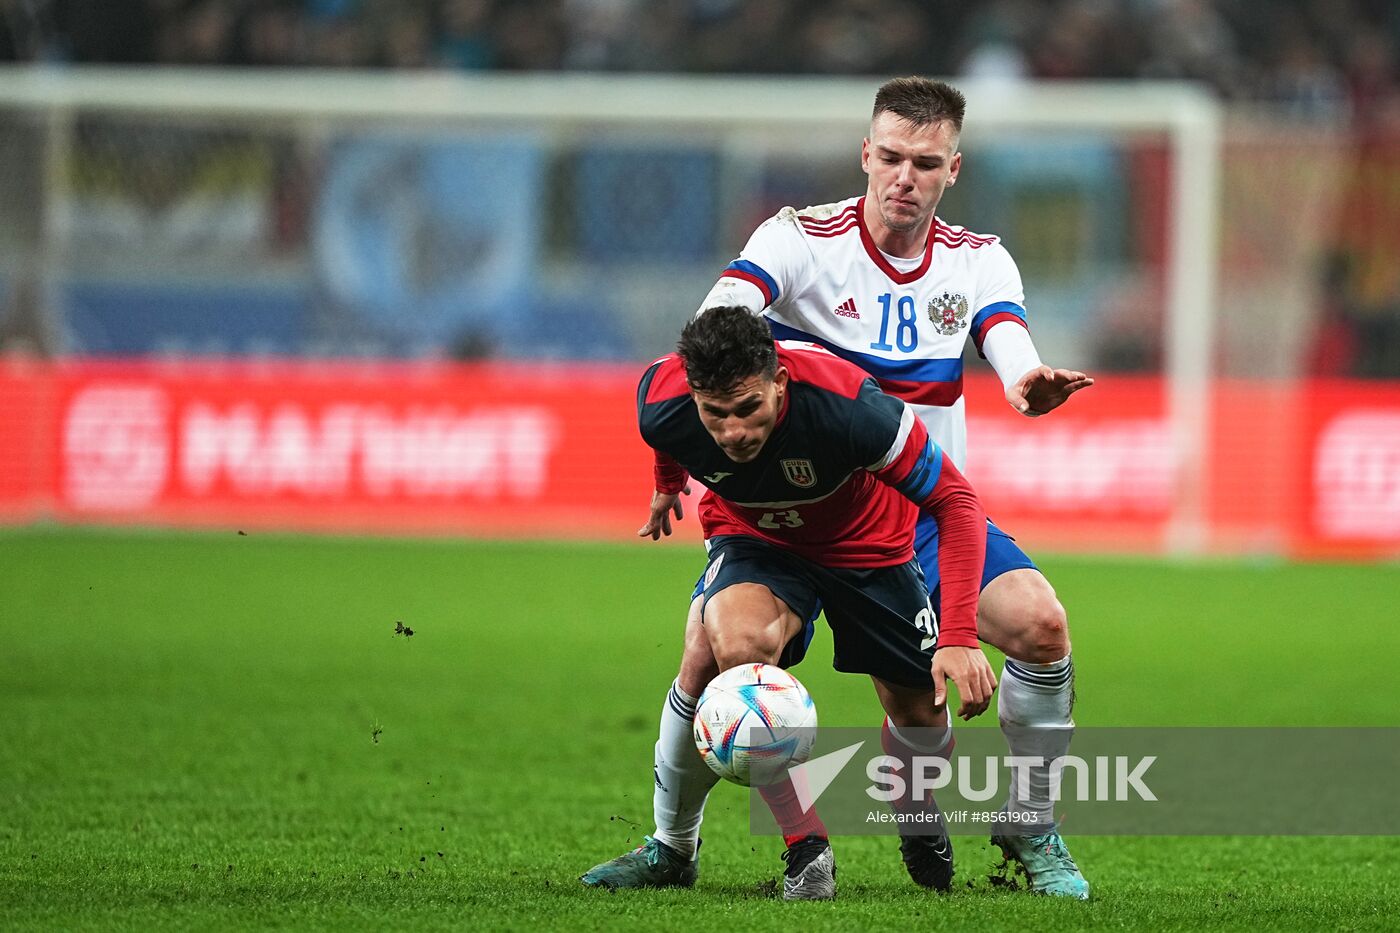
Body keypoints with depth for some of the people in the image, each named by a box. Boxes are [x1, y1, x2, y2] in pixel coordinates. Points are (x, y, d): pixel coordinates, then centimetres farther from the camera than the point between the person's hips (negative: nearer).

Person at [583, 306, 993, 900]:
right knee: (738, 643, -32)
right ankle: (806, 850, -19)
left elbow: (954, 501, -28)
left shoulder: (847, 406, -40)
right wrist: (668, 485, 21)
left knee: (919, 714, 4)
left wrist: (959, 638, -36)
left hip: (866, 539, -1)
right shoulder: (662, 404, -31)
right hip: (751, 535, 1)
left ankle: (921, 830, 42)